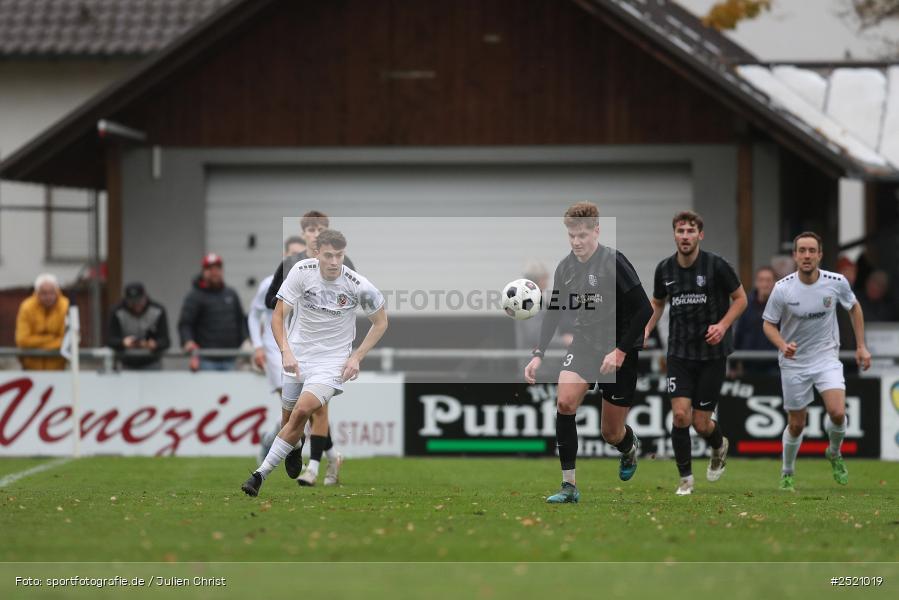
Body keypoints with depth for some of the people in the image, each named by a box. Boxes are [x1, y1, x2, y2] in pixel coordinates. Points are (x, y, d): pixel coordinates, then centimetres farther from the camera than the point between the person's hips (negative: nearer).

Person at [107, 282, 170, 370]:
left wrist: (154, 344, -40)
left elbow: (165, 341, -17)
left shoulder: (158, 311, -12)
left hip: (151, 365, 0)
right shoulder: (117, 312, -12)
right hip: (127, 365, 0)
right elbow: (110, 341, -17)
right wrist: (123, 342, -40)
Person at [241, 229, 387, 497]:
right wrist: (286, 351, -21)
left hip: (332, 359, -3)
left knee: (302, 410, -24)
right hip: (298, 354, 3)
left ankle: (261, 474, -21)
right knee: (289, 415, 6)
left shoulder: (358, 286, -14)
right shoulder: (302, 271, -12)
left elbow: (380, 323, 3)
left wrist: (356, 357, -7)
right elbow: (277, 315, -6)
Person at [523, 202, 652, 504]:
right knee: (565, 402, -22)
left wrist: (621, 351, -21)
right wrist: (538, 355, 1)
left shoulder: (614, 263, -18)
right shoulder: (565, 267, 0)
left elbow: (644, 309, -18)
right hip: (584, 343, 4)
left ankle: (630, 448, 44)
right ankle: (569, 485, -15)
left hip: (619, 351, -4)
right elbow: (553, 313, 11)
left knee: (611, 434, 4)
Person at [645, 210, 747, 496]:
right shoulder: (664, 269, 0)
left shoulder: (716, 265, -11)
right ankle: (685, 479, 2)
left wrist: (723, 325, -16)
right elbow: (658, 303, 18)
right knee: (680, 415, -13)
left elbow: (740, 298, -1)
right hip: (679, 352, 2)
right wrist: (646, 330, 2)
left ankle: (719, 446, 35)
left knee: (701, 423, -1)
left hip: (712, 352, -2)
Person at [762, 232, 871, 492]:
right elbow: (769, 324, -4)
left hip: (827, 358, 0)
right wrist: (782, 345, -24)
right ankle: (787, 474, 32)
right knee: (796, 425, 6)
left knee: (837, 413, -19)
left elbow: (854, 307, 8)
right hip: (794, 363, 0)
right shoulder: (782, 289, -16)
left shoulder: (837, 282, -12)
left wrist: (861, 347, 7)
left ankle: (834, 454, 13)